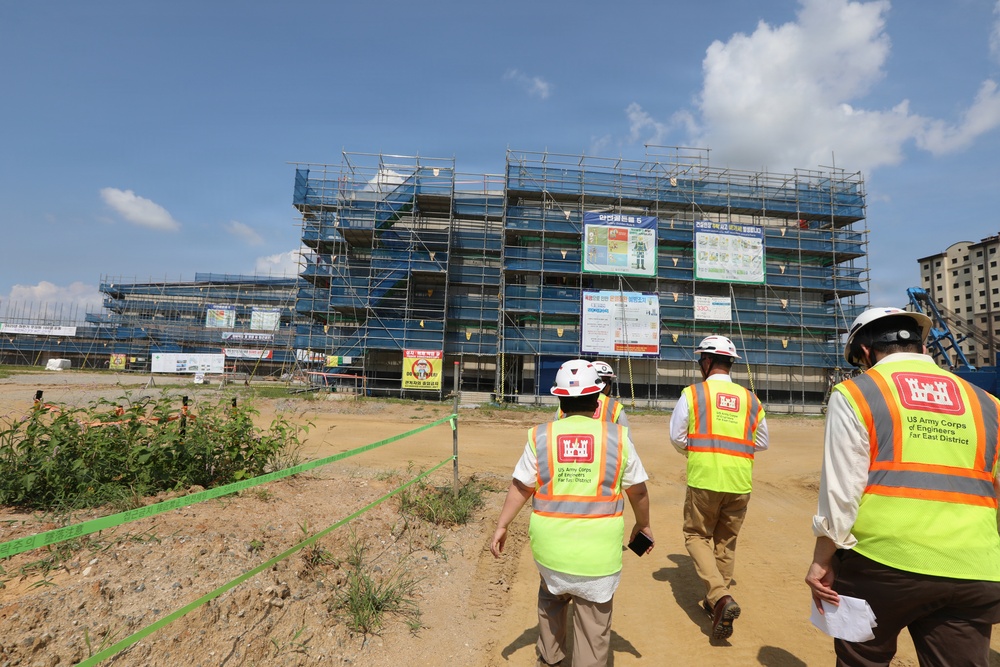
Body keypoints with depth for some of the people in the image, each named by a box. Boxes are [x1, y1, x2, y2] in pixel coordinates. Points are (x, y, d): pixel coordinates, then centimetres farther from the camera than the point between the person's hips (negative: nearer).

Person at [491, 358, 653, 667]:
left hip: (550, 540, 2)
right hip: (599, 547, -2)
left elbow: (520, 487, -2)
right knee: (594, 616, 14)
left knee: (551, 596, 29)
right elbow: (638, 490, 3)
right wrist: (643, 524, 20)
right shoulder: (617, 436, -7)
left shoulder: (540, 435, -6)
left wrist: (501, 526, 9)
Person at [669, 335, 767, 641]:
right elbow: (762, 443, 13)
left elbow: (677, 437, -4)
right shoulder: (750, 399, 4)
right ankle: (718, 600, 30)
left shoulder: (692, 394, -6)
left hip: (703, 480, -4)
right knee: (726, 541, 19)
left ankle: (720, 597, -7)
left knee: (697, 536, 11)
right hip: (740, 482, 4)